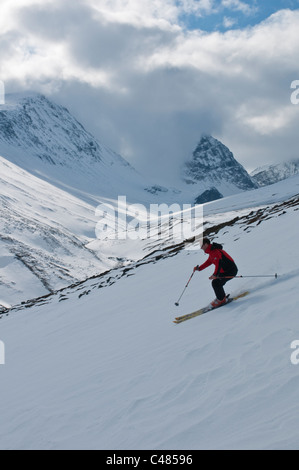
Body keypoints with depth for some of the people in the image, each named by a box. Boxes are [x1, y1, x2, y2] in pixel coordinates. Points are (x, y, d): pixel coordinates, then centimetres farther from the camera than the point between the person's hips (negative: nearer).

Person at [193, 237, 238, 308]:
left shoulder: (215, 251, -22)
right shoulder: (211, 251, 12)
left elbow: (218, 263, -35)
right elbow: (209, 262, 25)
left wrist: (215, 274, -40)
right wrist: (199, 268, 18)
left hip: (231, 270, -11)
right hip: (225, 271, 11)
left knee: (216, 283, -14)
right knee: (215, 283, 13)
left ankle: (221, 300, 2)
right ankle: (222, 298, 23)